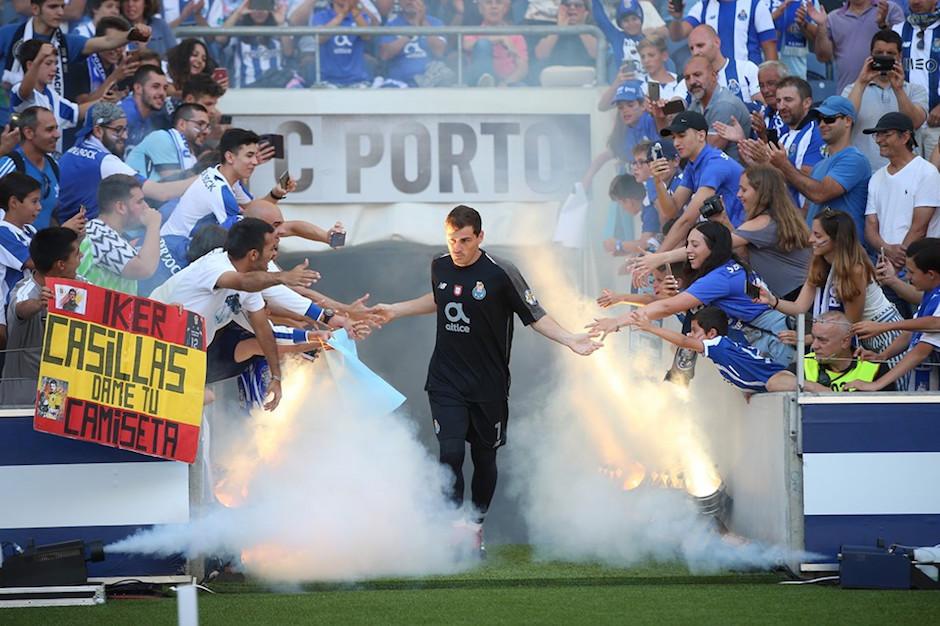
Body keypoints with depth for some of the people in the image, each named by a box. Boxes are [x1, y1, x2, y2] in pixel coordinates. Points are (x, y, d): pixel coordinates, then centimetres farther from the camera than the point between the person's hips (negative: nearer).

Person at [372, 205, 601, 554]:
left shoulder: (501, 273, -11)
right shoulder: (440, 267, 2)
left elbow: (534, 315, -5)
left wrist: (570, 341, -16)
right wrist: (395, 311, 30)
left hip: (489, 384, -2)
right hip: (446, 381, 2)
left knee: (485, 458, 10)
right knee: (451, 454, -14)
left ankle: (476, 528, 28)